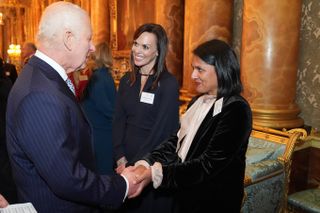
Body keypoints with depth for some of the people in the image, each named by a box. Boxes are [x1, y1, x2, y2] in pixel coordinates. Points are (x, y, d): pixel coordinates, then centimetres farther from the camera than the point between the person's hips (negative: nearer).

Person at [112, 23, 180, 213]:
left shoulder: (168, 84, -13)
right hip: (125, 159, 5)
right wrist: (121, 158, -8)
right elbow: (118, 122, 3)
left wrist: (133, 164, -13)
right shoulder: (126, 81, 3)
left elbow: (161, 131, -16)